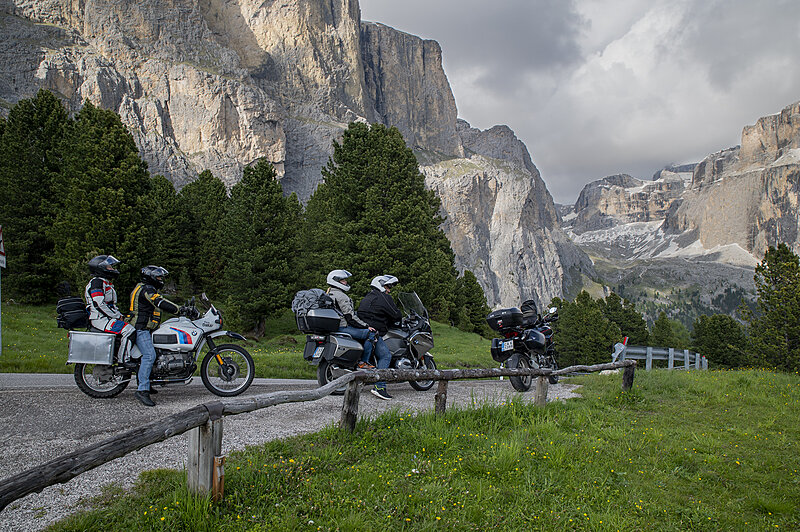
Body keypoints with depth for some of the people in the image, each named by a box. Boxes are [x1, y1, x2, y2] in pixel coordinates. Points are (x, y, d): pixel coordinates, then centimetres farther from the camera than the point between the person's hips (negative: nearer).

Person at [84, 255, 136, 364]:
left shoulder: (108, 284, 22)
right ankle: (122, 360, -23)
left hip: (108, 318, 11)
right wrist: (116, 316, -17)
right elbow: (99, 304, -20)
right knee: (128, 331, -25)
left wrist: (119, 314, 9)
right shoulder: (96, 282, -11)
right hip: (99, 319, -11)